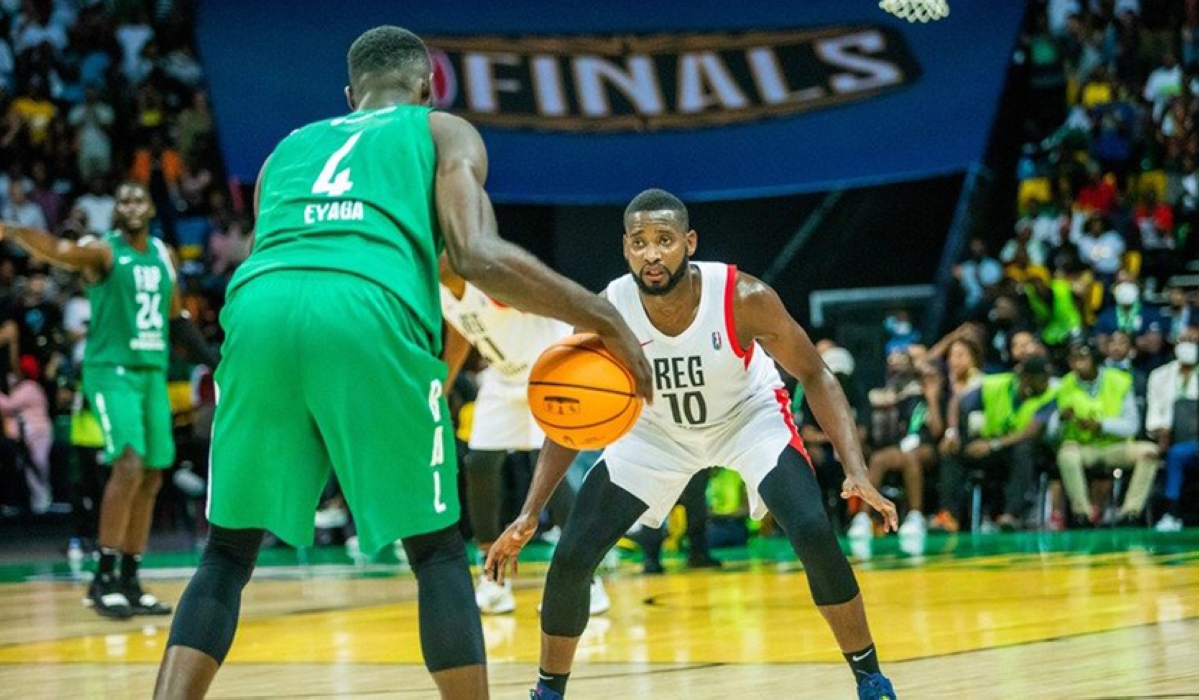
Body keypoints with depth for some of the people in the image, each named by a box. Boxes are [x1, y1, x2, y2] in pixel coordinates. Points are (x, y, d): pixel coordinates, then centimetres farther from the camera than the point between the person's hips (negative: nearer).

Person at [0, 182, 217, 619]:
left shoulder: (162, 255, 12)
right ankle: (104, 578, -14)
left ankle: (129, 581, 15)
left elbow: (177, 320, 23)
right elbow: (58, 251, -28)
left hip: (153, 372, 7)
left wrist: (214, 362, 19)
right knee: (129, 464, -20)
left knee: (151, 478, 7)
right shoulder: (103, 251, -7)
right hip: (111, 370, -7)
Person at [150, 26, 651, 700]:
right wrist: (604, 317, 13)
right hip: (371, 318, -3)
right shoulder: (445, 132, 23)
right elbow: (479, 257, 5)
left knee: (229, 552, 15)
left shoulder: (289, 148, 35)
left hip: (259, 312, 3)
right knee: (438, 550, 12)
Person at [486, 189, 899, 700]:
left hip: (749, 417, -2)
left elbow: (815, 376, -19)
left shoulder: (744, 299, -32)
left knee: (814, 534, -23)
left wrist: (857, 472, -32)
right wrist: (529, 516, -23)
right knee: (571, 559, -8)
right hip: (654, 428, 2)